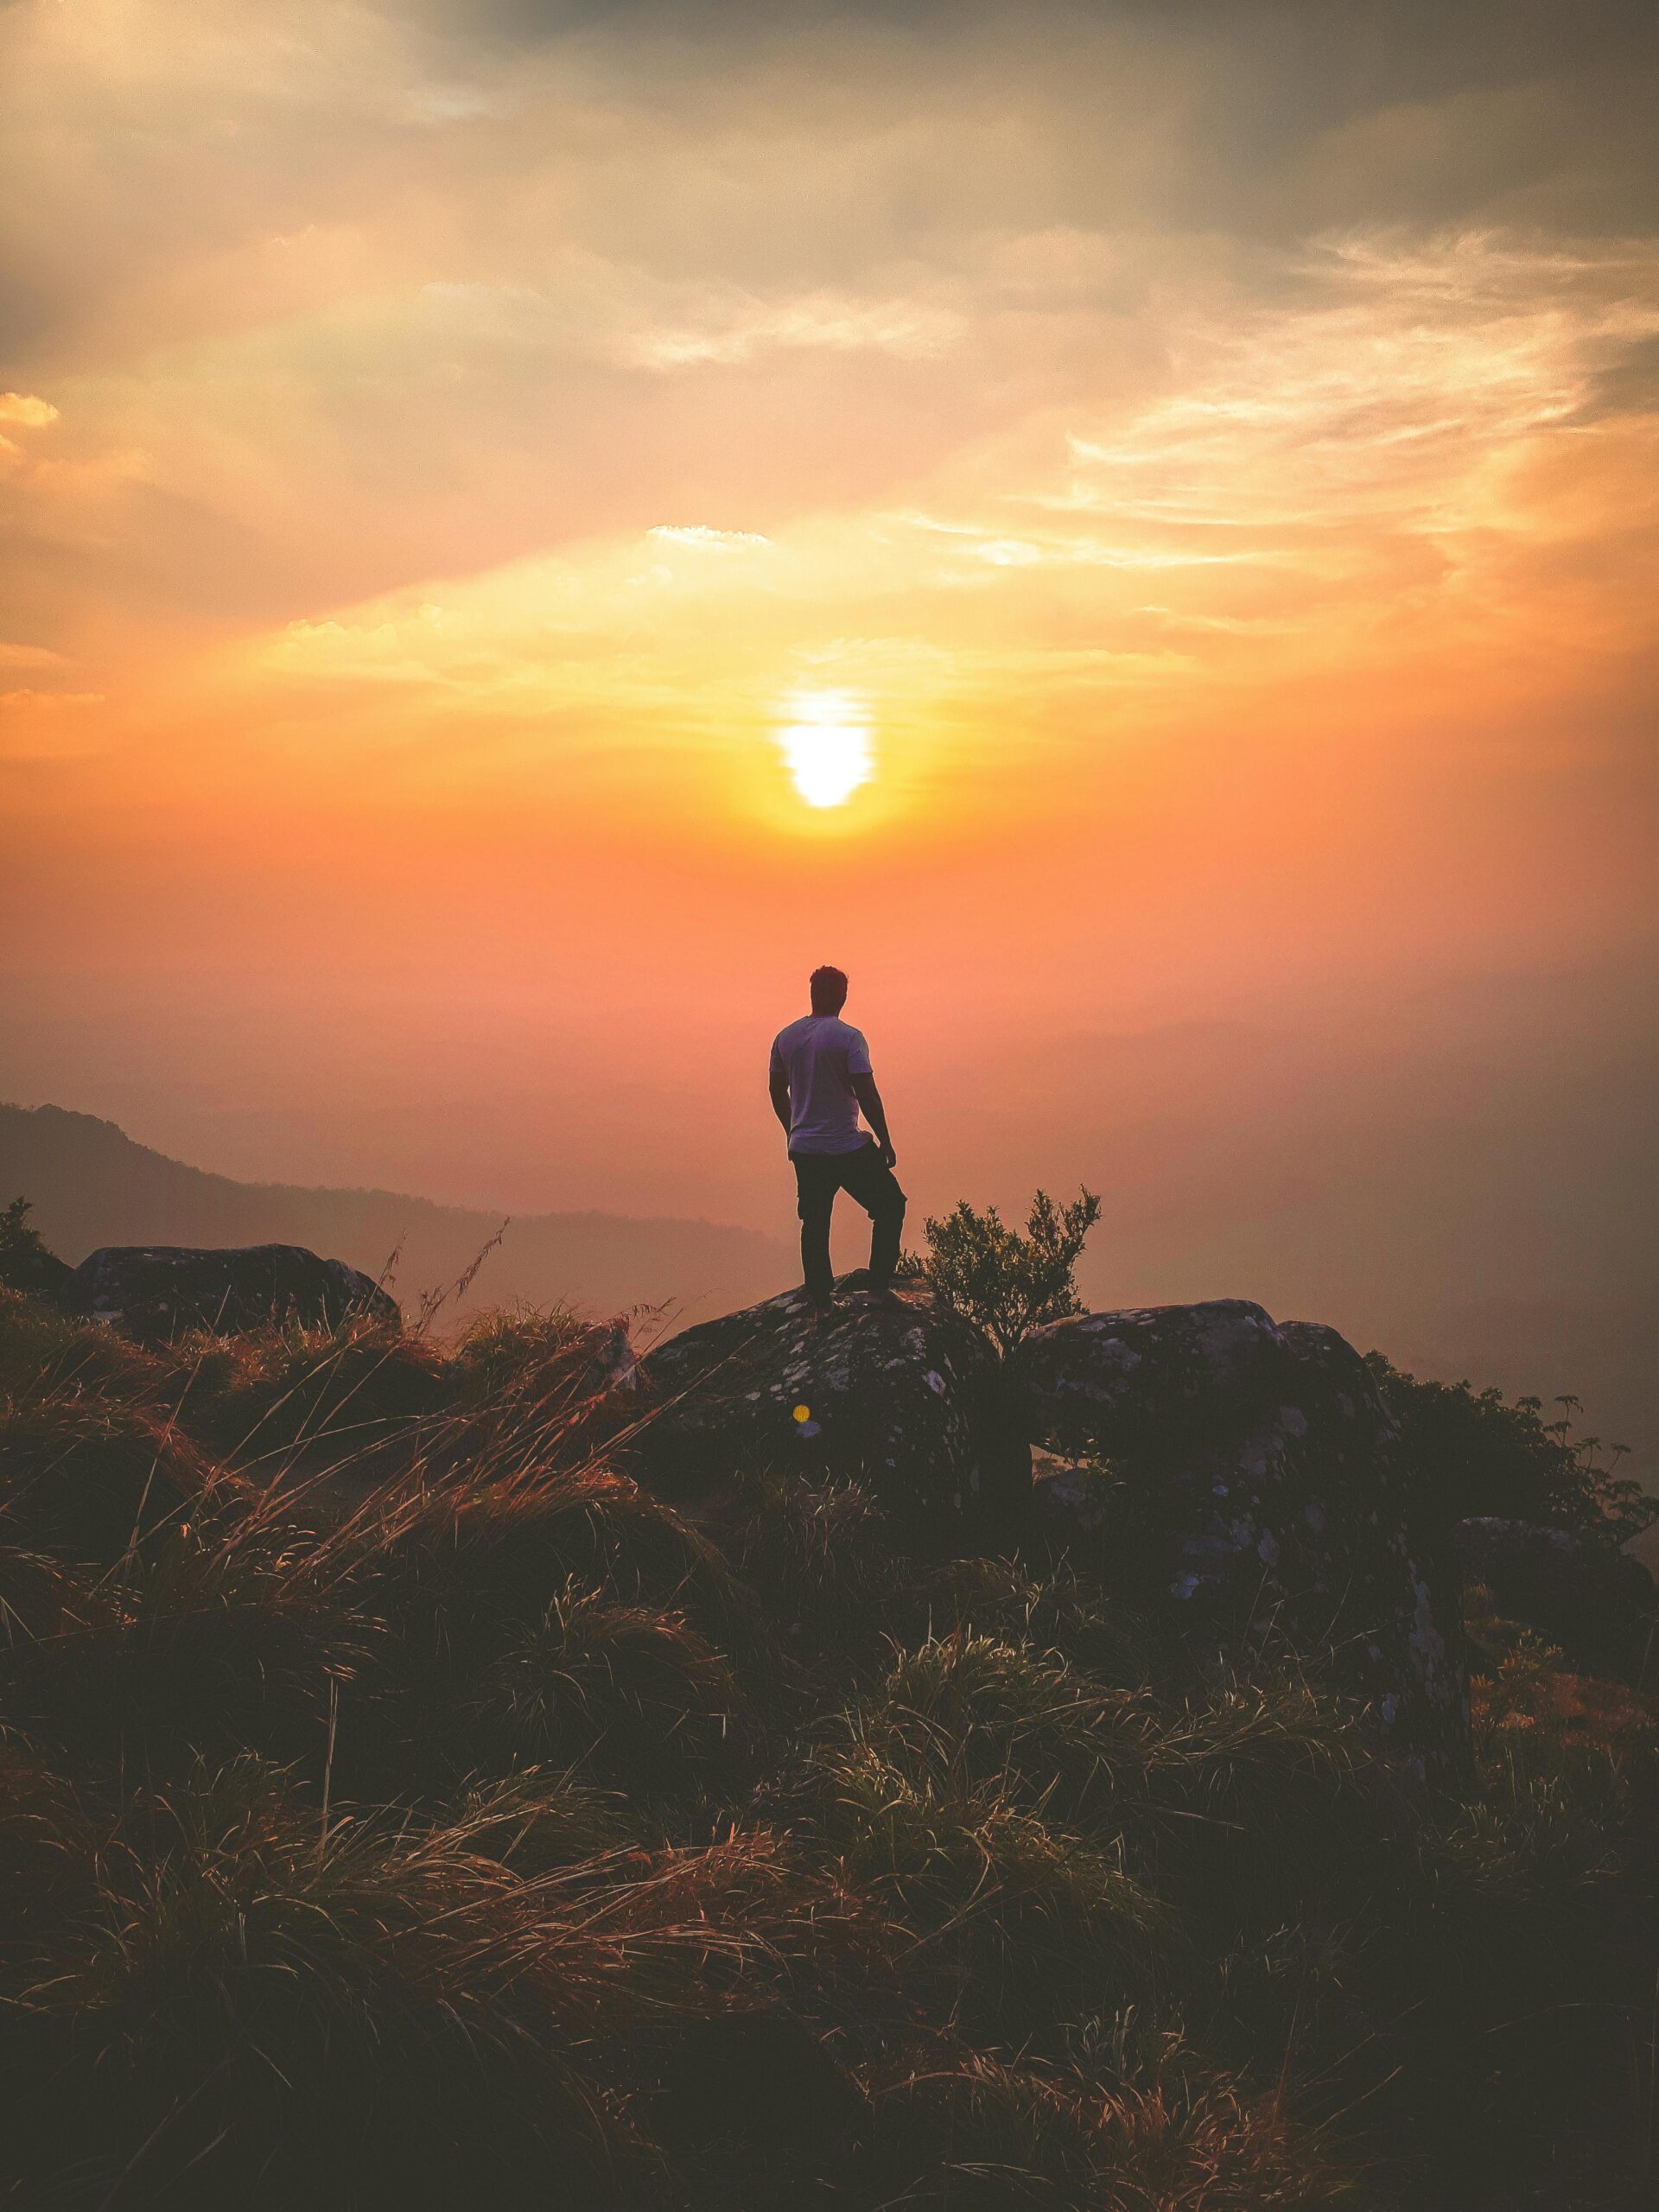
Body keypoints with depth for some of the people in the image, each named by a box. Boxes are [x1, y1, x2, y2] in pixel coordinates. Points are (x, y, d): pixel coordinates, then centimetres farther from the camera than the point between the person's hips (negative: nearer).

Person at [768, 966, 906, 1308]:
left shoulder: (785, 1037, 4)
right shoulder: (848, 1038, -14)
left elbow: (777, 1090, 15)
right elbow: (867, 1094, -17)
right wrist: (885, 1141, -7)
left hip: (804, 1148, 5)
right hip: (848, 1148, -5)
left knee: (814, 1222, 13)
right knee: (890, 1205, 11)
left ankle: (819, 1296, 15)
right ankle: (880, 1282, 8)